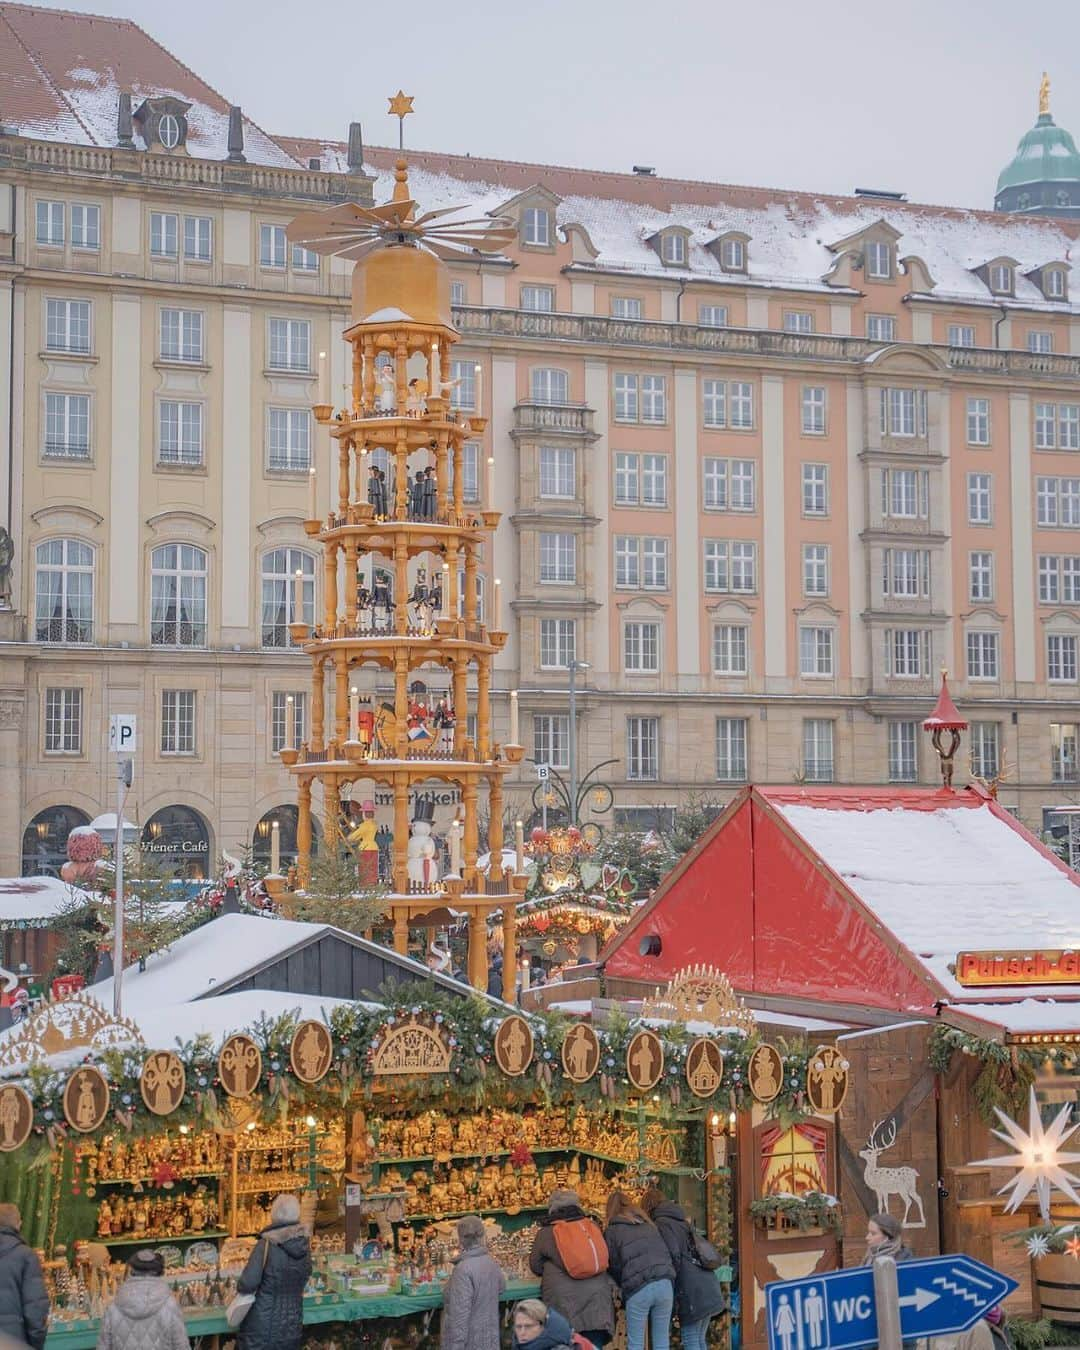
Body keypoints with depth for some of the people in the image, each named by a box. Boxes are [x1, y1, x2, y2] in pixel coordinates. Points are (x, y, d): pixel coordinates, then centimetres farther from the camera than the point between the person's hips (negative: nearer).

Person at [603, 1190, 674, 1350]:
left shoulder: (612, 1230, 10)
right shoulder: (648, 1224, 23)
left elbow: (613, 1265, 10)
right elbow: (665, 1251, 21)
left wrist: (623, 1286, 25)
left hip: (638, 1288, -4)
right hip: (665, 1283, 4)